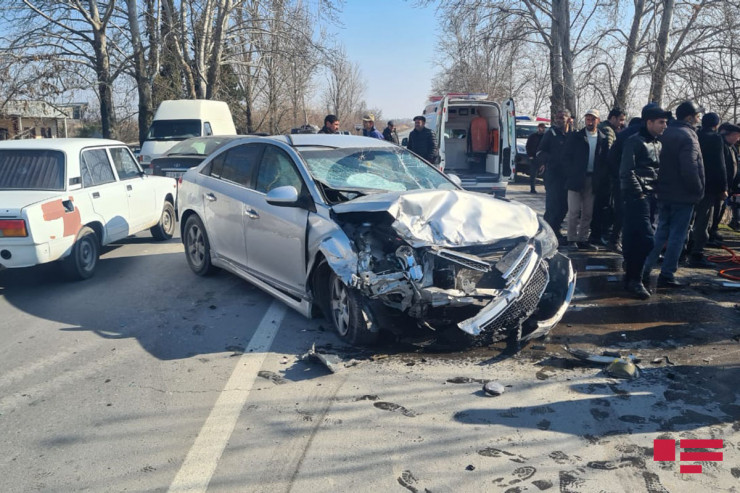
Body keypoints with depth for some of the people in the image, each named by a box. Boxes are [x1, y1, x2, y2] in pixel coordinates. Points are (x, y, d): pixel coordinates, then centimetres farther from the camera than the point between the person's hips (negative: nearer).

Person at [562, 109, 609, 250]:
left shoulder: (603, 139, 7)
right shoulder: (575, 137, 2)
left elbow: (605, 161, 8)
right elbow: (566, 157, 1)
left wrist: (599, 176, -3)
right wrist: (573, 173, -6)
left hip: (592, 180, 3)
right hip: (576, 179, -2)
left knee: (587, 213, 6)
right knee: (574, 211, -3)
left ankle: (582, 239, 14)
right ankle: (572, 239, 3)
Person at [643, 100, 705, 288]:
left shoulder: (665, 133, 9)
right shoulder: (687, 136, -16)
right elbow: (690, 169, -21)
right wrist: (698, 190, -10)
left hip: (663, 192, 8)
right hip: (683, 195, -8)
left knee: (661, 232, 15)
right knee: (677, 235, 0)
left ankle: (645, 269, 13)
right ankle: (667, 275, 3)